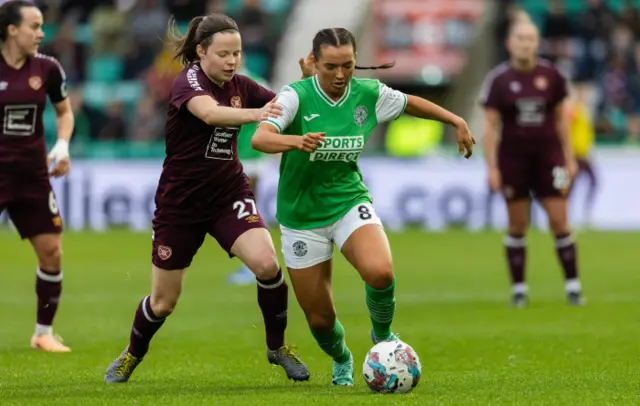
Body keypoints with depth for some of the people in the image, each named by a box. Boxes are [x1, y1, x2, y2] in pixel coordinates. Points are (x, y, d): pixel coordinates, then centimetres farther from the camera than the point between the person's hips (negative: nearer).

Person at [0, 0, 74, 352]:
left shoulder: (47, 68, 0)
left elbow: (64, 112, 16)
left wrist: (62, 146, -1)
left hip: (32, 173, 4)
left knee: (51, 251, 3)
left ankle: (44, 333, 18)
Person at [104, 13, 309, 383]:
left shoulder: (239, 86, -1)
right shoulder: (189, 82, -19)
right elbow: (210, 113, -41)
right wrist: (254, 113, -58)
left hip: (229, 193, 4)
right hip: (181, 201, -4)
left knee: (267, 263, -23)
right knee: (164, 302, 6)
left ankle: (277, 346, -1)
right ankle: (132, 356, 37)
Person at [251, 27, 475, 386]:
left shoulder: (369, 94, -6)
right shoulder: (296, 96, -18)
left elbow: (410, 103, 16)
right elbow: (259, 138, -34)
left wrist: (457, 121, 17)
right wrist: (296, 141, -53)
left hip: (350, 201, 1)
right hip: (302, 215, -1)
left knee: (380, 272, -31)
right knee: (320, 319, 3)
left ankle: (382, 334, 2)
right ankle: (341, 360, 40)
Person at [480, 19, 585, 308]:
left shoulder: (551, 76, 1)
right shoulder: (498, 80, -5)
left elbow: (560, 119, 9)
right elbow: (490, 126, -4)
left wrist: (569, 159, 8)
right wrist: (492, 167, -10)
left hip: (548, 157, 1)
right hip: (513, 159, -1)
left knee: (560, 222, -2)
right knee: (517, 226, 3)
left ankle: (572, 285, 6)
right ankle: (518, 289, 12)